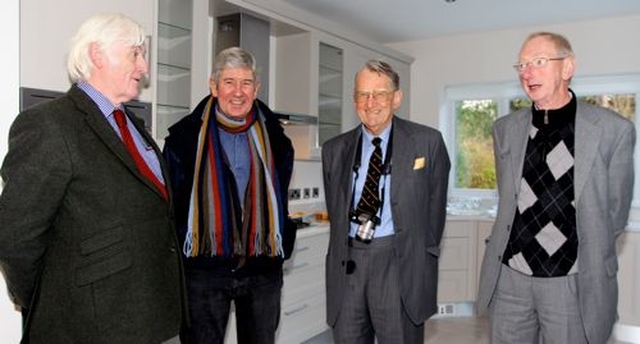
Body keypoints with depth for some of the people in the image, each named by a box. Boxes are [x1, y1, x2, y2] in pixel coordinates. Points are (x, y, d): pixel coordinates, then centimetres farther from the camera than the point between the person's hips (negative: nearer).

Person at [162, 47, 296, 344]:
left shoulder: (275, 140, 6)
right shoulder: (186, 136, -1)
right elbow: (171, 204, 2)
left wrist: (281, 247, 8)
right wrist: (179, 252, -2)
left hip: (263, 269, 3)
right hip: (204, 268, -2)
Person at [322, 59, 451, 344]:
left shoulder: (428, 142, 1)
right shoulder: (334, 150, 9)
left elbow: (435, 206, 4)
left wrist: (422, 258, 4)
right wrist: (346, 252, 9)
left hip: (400, 261, -2)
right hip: (347, 263, 3)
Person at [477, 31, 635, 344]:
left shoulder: (614, 130, -6)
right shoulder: (505, 129, 3)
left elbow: (615, 212, 1)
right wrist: (529, 238, 10)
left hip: (572, 283, -2)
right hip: (509, 278, 3)